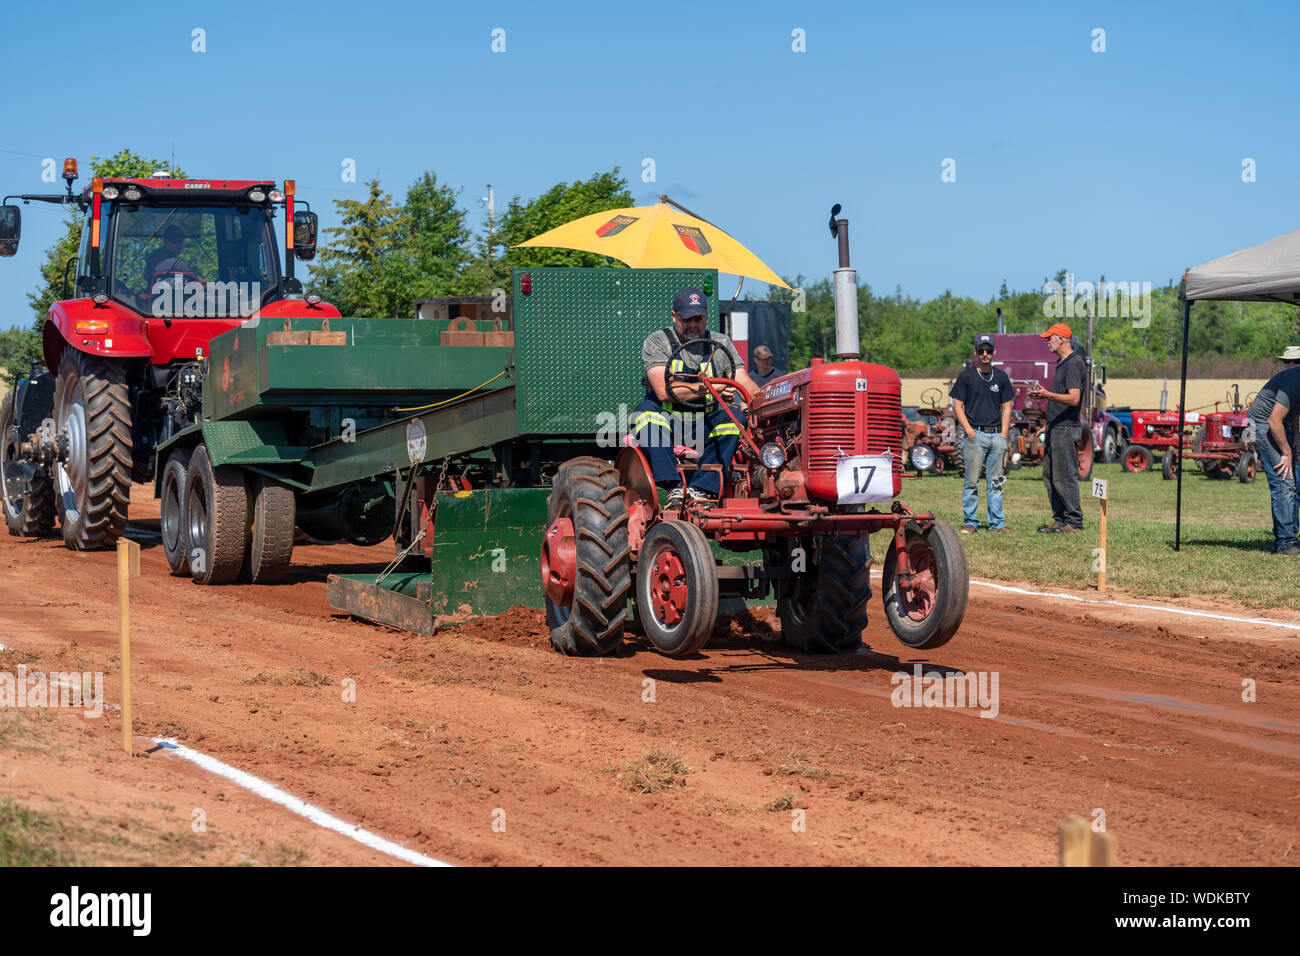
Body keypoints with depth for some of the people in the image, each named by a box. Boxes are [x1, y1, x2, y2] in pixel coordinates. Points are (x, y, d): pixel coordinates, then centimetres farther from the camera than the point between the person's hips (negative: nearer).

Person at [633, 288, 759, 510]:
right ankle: (674, 487, -40)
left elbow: (744, 383, -1)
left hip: (705, 424, 2)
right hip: (666, 420, -2)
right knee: (648, 412, -33)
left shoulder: (720, 344, 10)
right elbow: (664, 391, -17)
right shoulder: (657, 342, -2)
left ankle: (700, 489, -32)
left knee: (735, 417, -26)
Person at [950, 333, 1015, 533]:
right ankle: (970, 522, 2)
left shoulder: (1001, 377, 12)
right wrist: (969, 430, -11)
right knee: (972, 481, -3)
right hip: (975, 435, -3)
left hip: (997, 435, 3)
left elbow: (1006, 407, 14)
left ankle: (997, 522, 10)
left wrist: (1004, 435, 3)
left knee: (995, 482, 6)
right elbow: (957, 405, 0)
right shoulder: (966, 376, 2)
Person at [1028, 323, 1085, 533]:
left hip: (1066, 428, -11)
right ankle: (1060, 520, 19)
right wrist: (1043, 394, 18)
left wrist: (1048, 395, -32)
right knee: (1050, 476, 13)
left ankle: (1074, 522, -3)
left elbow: (1074, 398, -24)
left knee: (1065, 477, -8)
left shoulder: (1073, 364, -15)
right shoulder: (1061, 363, 17)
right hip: (1055, 427, 11)